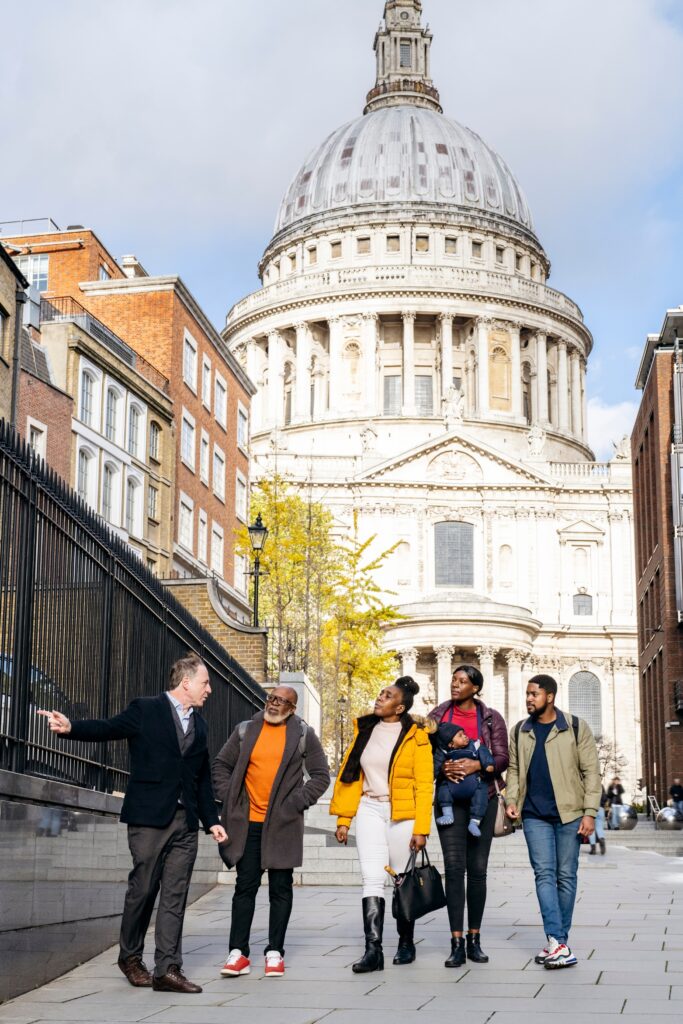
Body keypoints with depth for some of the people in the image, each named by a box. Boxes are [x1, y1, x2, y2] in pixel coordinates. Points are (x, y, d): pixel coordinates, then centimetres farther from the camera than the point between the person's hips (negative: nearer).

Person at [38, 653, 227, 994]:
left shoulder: (198, 724, 18)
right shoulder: (145, 710, 1)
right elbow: (107, 728, -9)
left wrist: (211, 821, 17)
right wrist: (71, 728, -27)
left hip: (185, 822, 5)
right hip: (149, 817, -5)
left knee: (175, 895, 0)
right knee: (142, 888, 1)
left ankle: (168, 969, 0)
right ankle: (130, 957, 21)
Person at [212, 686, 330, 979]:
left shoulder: (303, 735, 3)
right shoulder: (245, 730, 8)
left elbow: (321, 775, 4)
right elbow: (221, 765, 15)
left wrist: (297, 803, -6)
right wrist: (228, 799, 2)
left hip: (283, 824, -1)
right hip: (248, 823, 1)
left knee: (281, 887, 3)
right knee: (245, 886, 2)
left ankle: (275, 953, 11)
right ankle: (238, 953, 5)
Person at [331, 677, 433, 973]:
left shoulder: (416, 736, -5)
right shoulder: (365, 730, 9)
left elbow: (424, 785, -8)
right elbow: (350, 774, 9)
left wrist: (421, 829, -13)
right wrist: (344, 818, 5)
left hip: (402, 815, -3)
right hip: (369, 810, 3)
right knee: (372, 879, -8)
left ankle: (406, 943, 26)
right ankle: (373, 950, -11)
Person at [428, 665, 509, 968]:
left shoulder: (491, 718, 7)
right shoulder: (438, 715, 9)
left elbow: (501, 758, 1)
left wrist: (477, 765, -17)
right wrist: (442, 767, -13)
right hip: (449, 798, 0)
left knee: (478, 869, 2)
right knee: (454, 867, -8)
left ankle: (474, 940, 11)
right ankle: (457, 943, -8)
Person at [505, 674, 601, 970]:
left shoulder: (575, 728, 0)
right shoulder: (519, 732, 11)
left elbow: (591, 771, -2)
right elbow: (514, 770, 15)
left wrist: (590, 812, -8)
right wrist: (511, 799, -1)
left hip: (568, 813, -2)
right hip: (535, 815, 2)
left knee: (566, 876, 4)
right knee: (544, 874, -7)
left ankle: (559, 940, 15)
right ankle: (558, 944, -12)